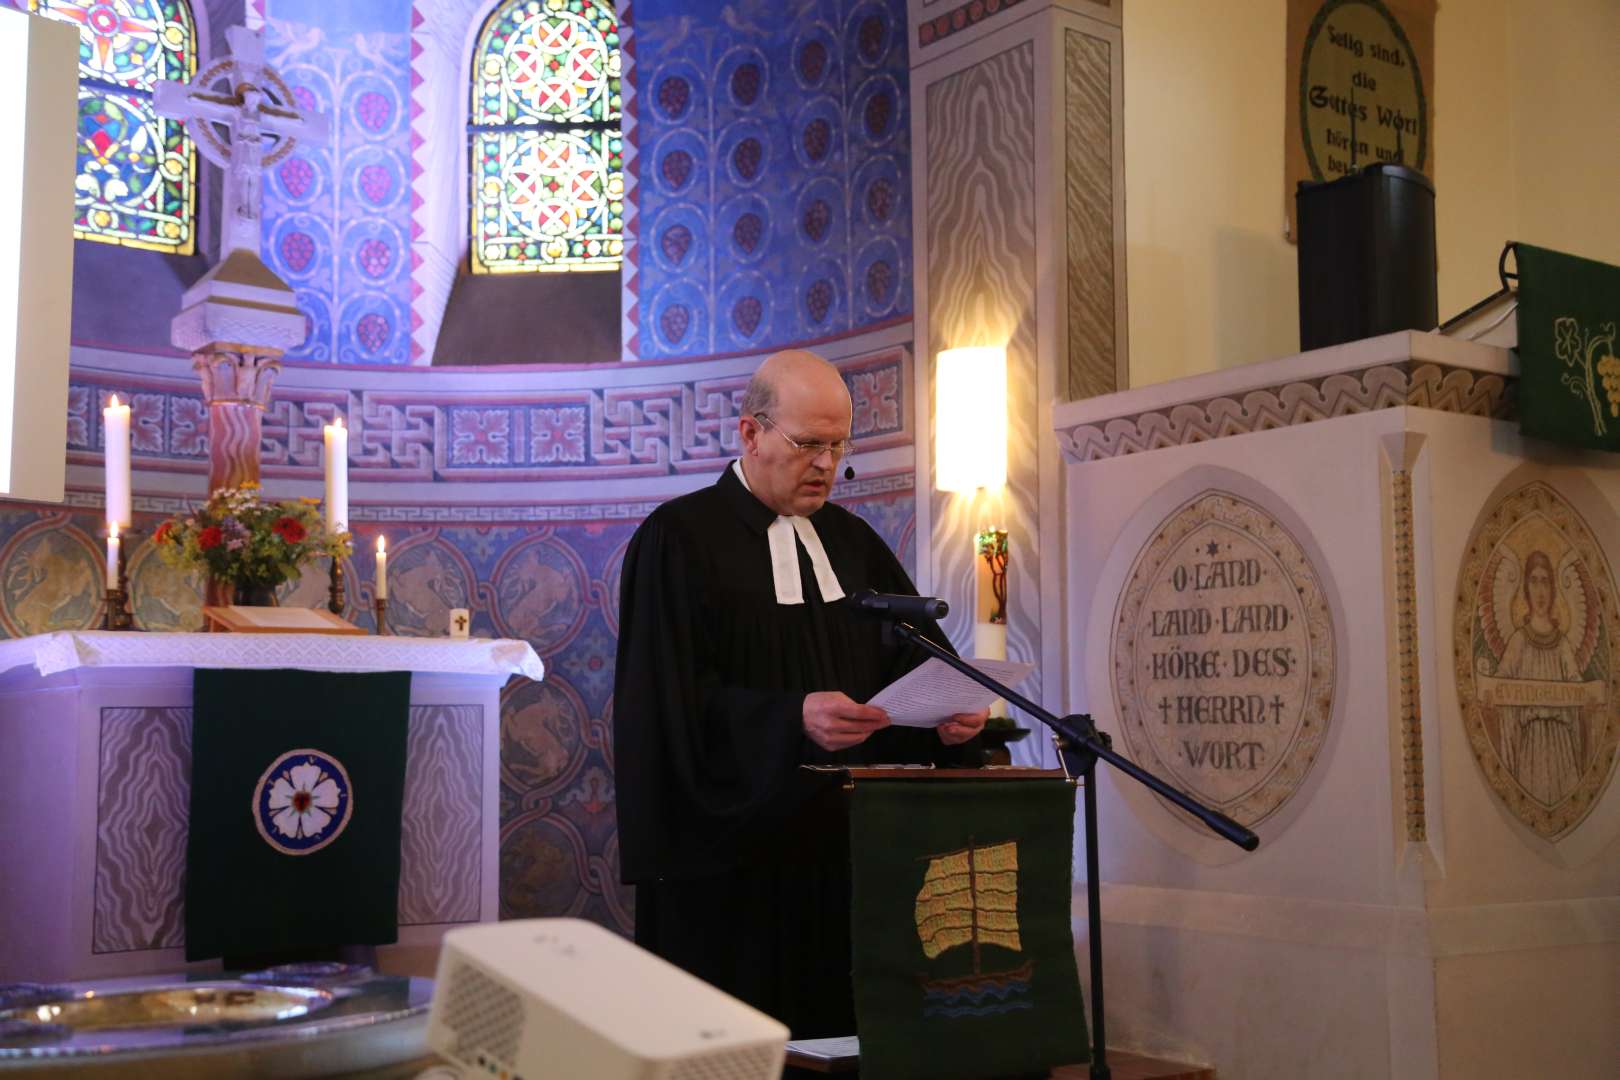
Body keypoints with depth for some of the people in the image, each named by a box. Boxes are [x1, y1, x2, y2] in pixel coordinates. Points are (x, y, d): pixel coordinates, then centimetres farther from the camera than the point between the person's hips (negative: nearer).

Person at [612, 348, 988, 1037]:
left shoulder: (852, 541, 13)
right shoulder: (679, 540, -5)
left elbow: (917, 656, 10)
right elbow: (676, 701, -14)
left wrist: (950, 712, -12)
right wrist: (793, 720, -28)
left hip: (845, 849, 5)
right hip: (731, 858, -5)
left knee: (838, 1022, 7)